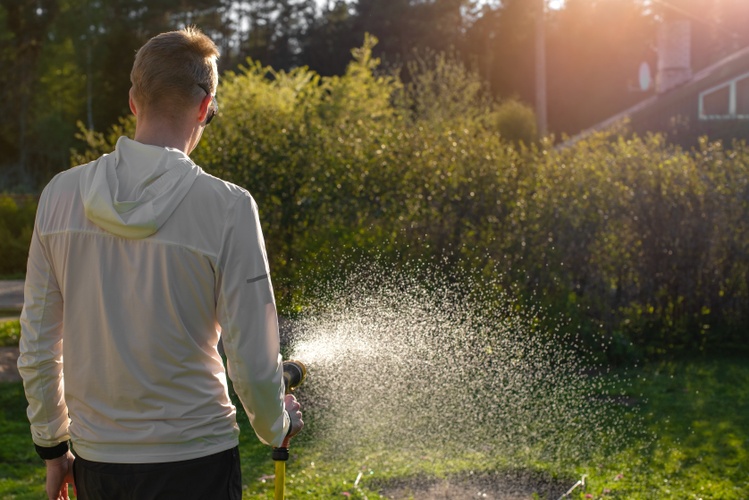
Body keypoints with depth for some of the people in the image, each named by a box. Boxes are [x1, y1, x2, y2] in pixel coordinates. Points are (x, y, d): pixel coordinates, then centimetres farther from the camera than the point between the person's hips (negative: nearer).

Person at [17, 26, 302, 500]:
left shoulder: (60, 194, -4)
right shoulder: (228, 207, -16)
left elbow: (37, 347, 3)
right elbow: (254, 363, -13)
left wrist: (52, 445, 16)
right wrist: (279, 425, 8)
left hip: (94, 461, 4)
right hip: (194, 461, -4)